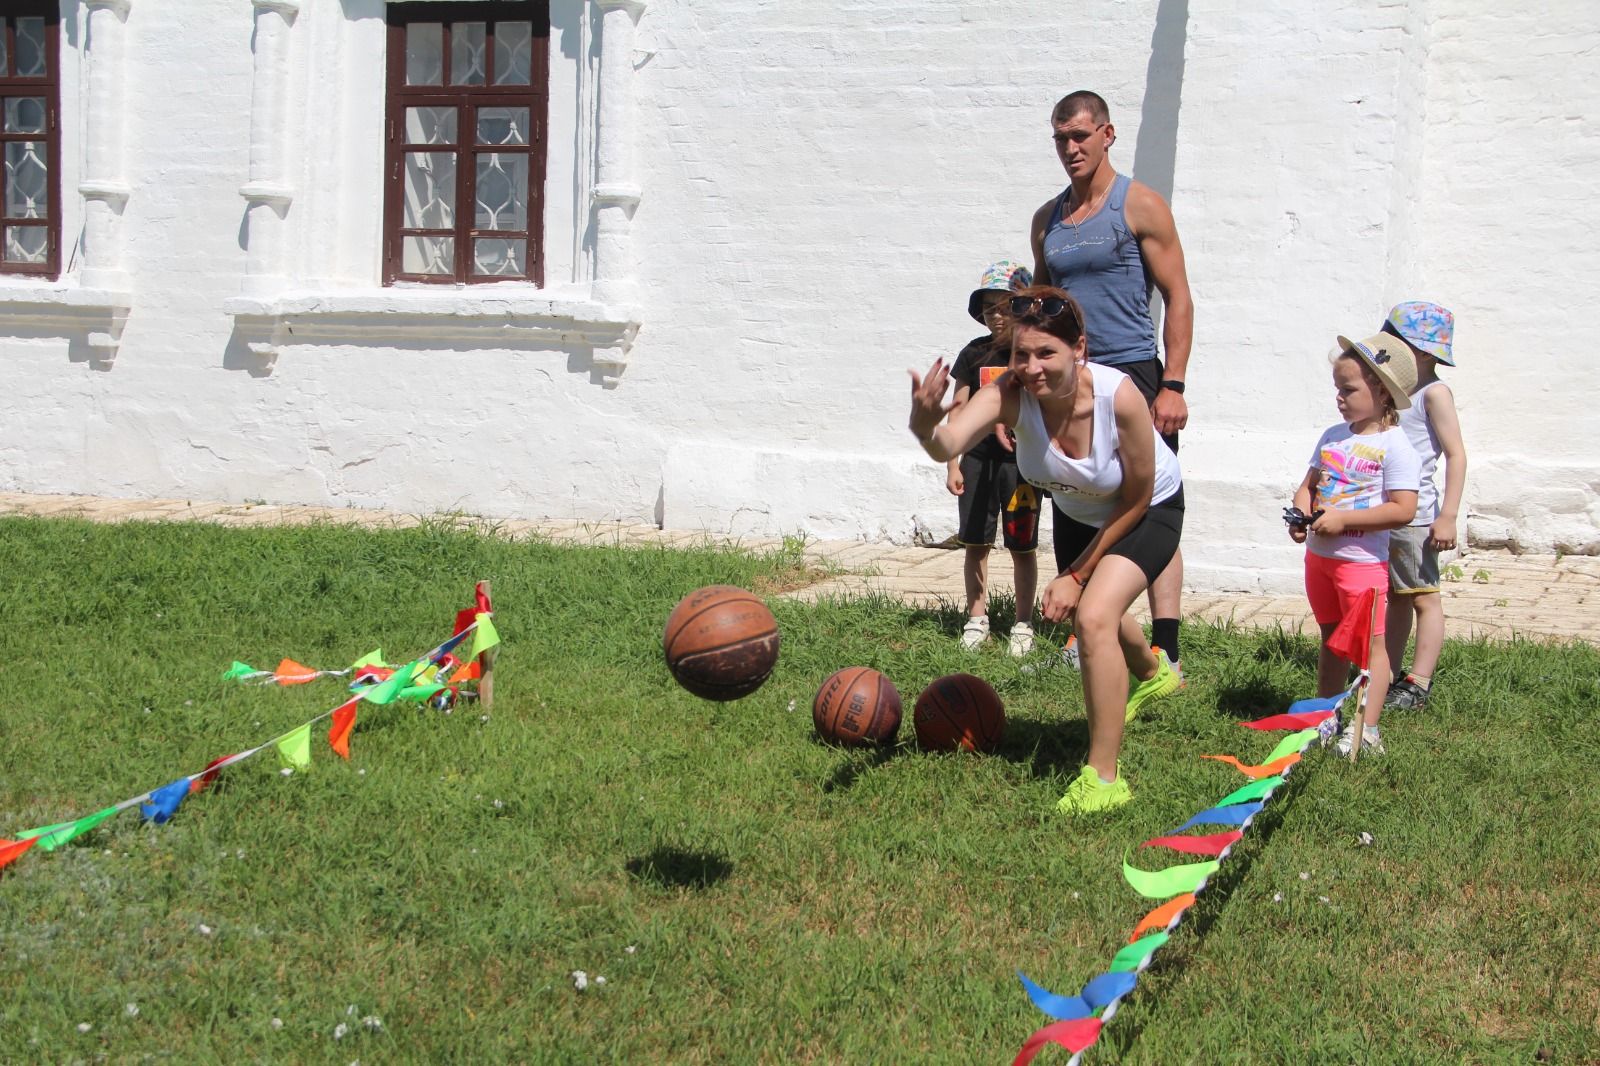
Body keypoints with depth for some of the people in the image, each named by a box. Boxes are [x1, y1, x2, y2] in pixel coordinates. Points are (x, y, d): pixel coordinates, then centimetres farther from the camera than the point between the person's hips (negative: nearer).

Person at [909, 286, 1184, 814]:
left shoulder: (1119, 396, -40)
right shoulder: (1010, 394, -34)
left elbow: (1136, 499, -24)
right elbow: (949, 444, -54)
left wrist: (1077, 576, -21)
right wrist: (925, 425, -77)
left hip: (1150, 511, -5)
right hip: (1078, 512, 5)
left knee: (1094, 616, -27)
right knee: (1083, 616, 27)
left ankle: (1104, 778, -15)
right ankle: (1154, 673, 64)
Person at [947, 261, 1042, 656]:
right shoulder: (974, 354, 5)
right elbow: (959, 411, 8)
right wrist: (952, 465, 5)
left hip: (1021, 461, -3)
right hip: (978, 458, 3)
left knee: (1022, 546, 3)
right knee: (975, 543, 8)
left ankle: (1023, 624, 14)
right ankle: (977, 618, 20)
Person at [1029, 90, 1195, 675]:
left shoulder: (1140, 205, -3)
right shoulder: (1047, 219, 14)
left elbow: (1177, 298, -5)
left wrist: (1173, 386, -13)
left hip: (1133, 374, -6)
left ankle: (1166, 649, -9)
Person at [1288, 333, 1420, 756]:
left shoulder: (1394, 446, -14)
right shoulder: (1332, 437, 7)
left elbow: (1403, 510, -21)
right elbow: (1309, 484, 14)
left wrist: (1342, 518, -23)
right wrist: (1302, 513, -9)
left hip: (1362, 559, -7)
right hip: (1319, 554, 7)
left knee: (1369, 642, -3)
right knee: (1331, 638, 18)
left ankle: (1366, 729, -1)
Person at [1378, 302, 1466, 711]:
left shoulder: (1434, 393, -11)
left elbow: (1456, 454, -15)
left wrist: (1448, 516, -20)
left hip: (1415, 516, -9)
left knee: (1424, 598, -2)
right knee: (1396, 598, 14)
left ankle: (1418, 684, 0)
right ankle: (1390, 676, 21)